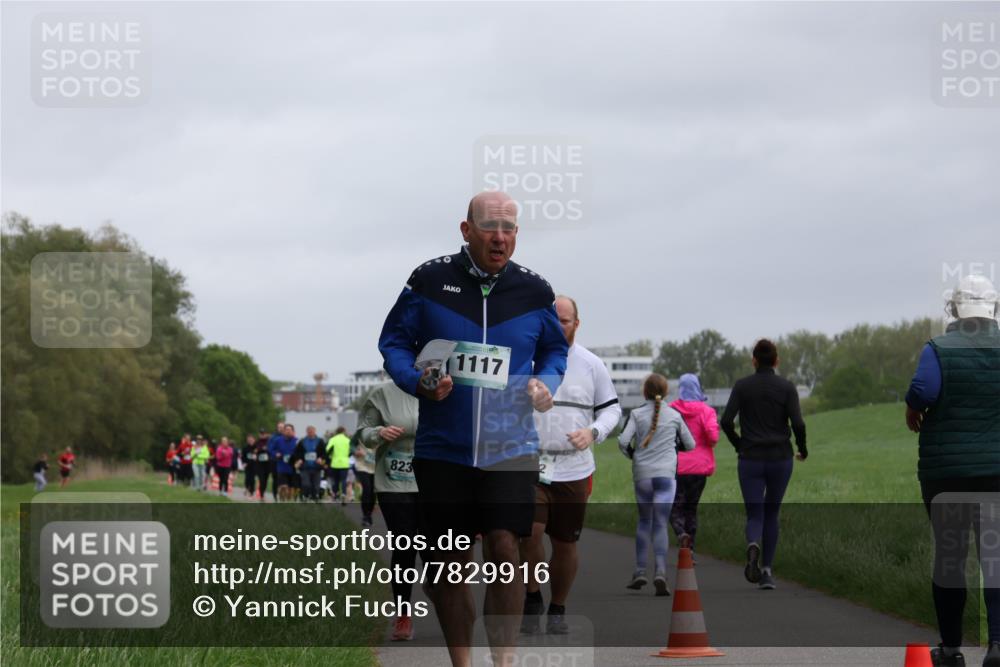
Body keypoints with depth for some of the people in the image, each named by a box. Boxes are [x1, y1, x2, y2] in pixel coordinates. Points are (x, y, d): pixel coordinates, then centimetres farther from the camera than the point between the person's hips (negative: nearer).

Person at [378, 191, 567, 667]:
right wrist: (417, 381, -12)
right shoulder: (429, 281, -2)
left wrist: (545, 382, -2)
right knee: (450, 561, 5)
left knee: (505, 551, -12)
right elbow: (393, 342, 6)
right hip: (443, 446, 0)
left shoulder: (533, 291, 3)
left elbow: (555, 350, 18)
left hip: (509, 445, 0)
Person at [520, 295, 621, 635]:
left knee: (565, 543, 6)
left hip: (573, 469, 1)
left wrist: (593, 432, -8)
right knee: (529, 532, -20)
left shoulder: (591, 364, 5)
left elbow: (612, 408, 11)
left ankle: (558, 610, 23)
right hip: (529, 465, -1)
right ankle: (533, 597, 2)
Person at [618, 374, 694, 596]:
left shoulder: (636, 414, 1)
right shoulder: (674, 416, 5)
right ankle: (660, 572, -22)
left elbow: (623, 441, -10)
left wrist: (631, 454, 10)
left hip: (642, 475, 1)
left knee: (644, 521, 17)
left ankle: (640, 571, 13)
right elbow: (690, 445, 13)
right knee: (660, 524, -5)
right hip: (666, 474, -1)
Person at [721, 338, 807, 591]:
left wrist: (739, 444, 9)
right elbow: (797, 424, -12)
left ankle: (753, 546, -32)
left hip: (751, 460, -1)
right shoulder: (787, 387, -3)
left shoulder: (742, 386, -1)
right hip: (780, 459, 1)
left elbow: (726, 421, -9)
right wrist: (803, 449, 7)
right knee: (771, 514, 18)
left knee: (754, 516, 3)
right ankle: (766, 571, 15)